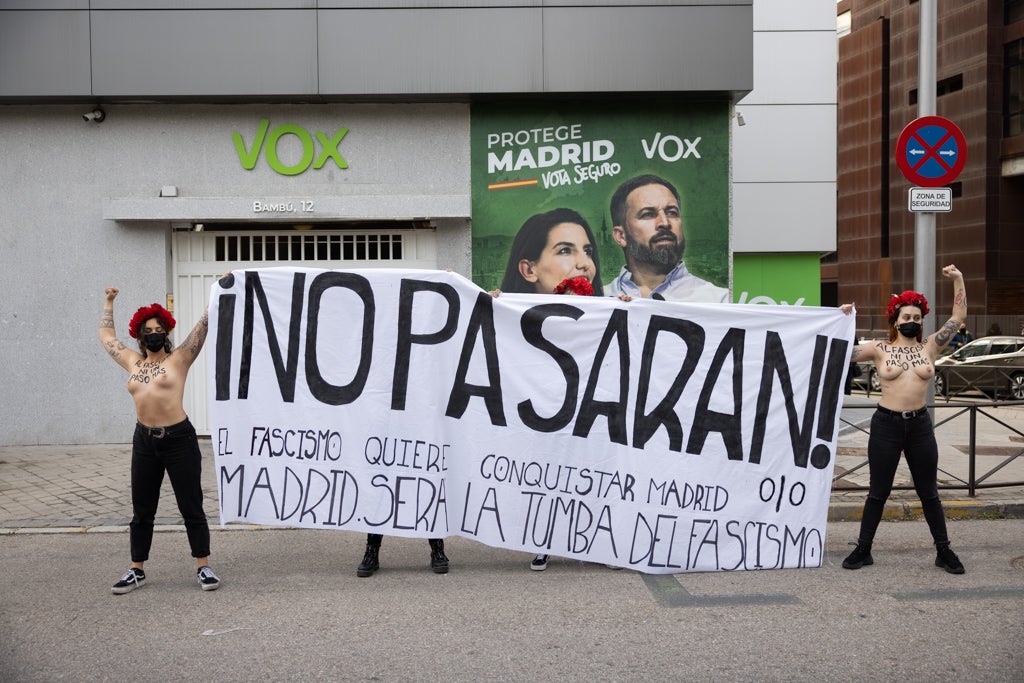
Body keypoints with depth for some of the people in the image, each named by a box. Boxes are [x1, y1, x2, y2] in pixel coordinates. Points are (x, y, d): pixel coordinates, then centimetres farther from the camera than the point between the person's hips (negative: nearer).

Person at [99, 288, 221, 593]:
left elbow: (204, 324, -3)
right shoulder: (133, 362, 13)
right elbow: (106, 335, 27)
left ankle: (203, 567, 9)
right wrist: (109, 301, 34)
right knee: (141, 510, 11)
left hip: (179, 439, -5)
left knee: (191, 507, 1)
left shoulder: (178, 359, 0)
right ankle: (137, 570, 20)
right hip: (144, 442, 5)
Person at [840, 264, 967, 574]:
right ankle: (863, 550, 15)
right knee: (878, 492, 6)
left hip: (920, 425, 2)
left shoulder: (929, 347, 5)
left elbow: (958, 317, 6)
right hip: (886, 424, -2)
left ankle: (943, 551, 19)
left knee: (928, 491, 10)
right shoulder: (880, 349, 1)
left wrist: (958, 280, 0)